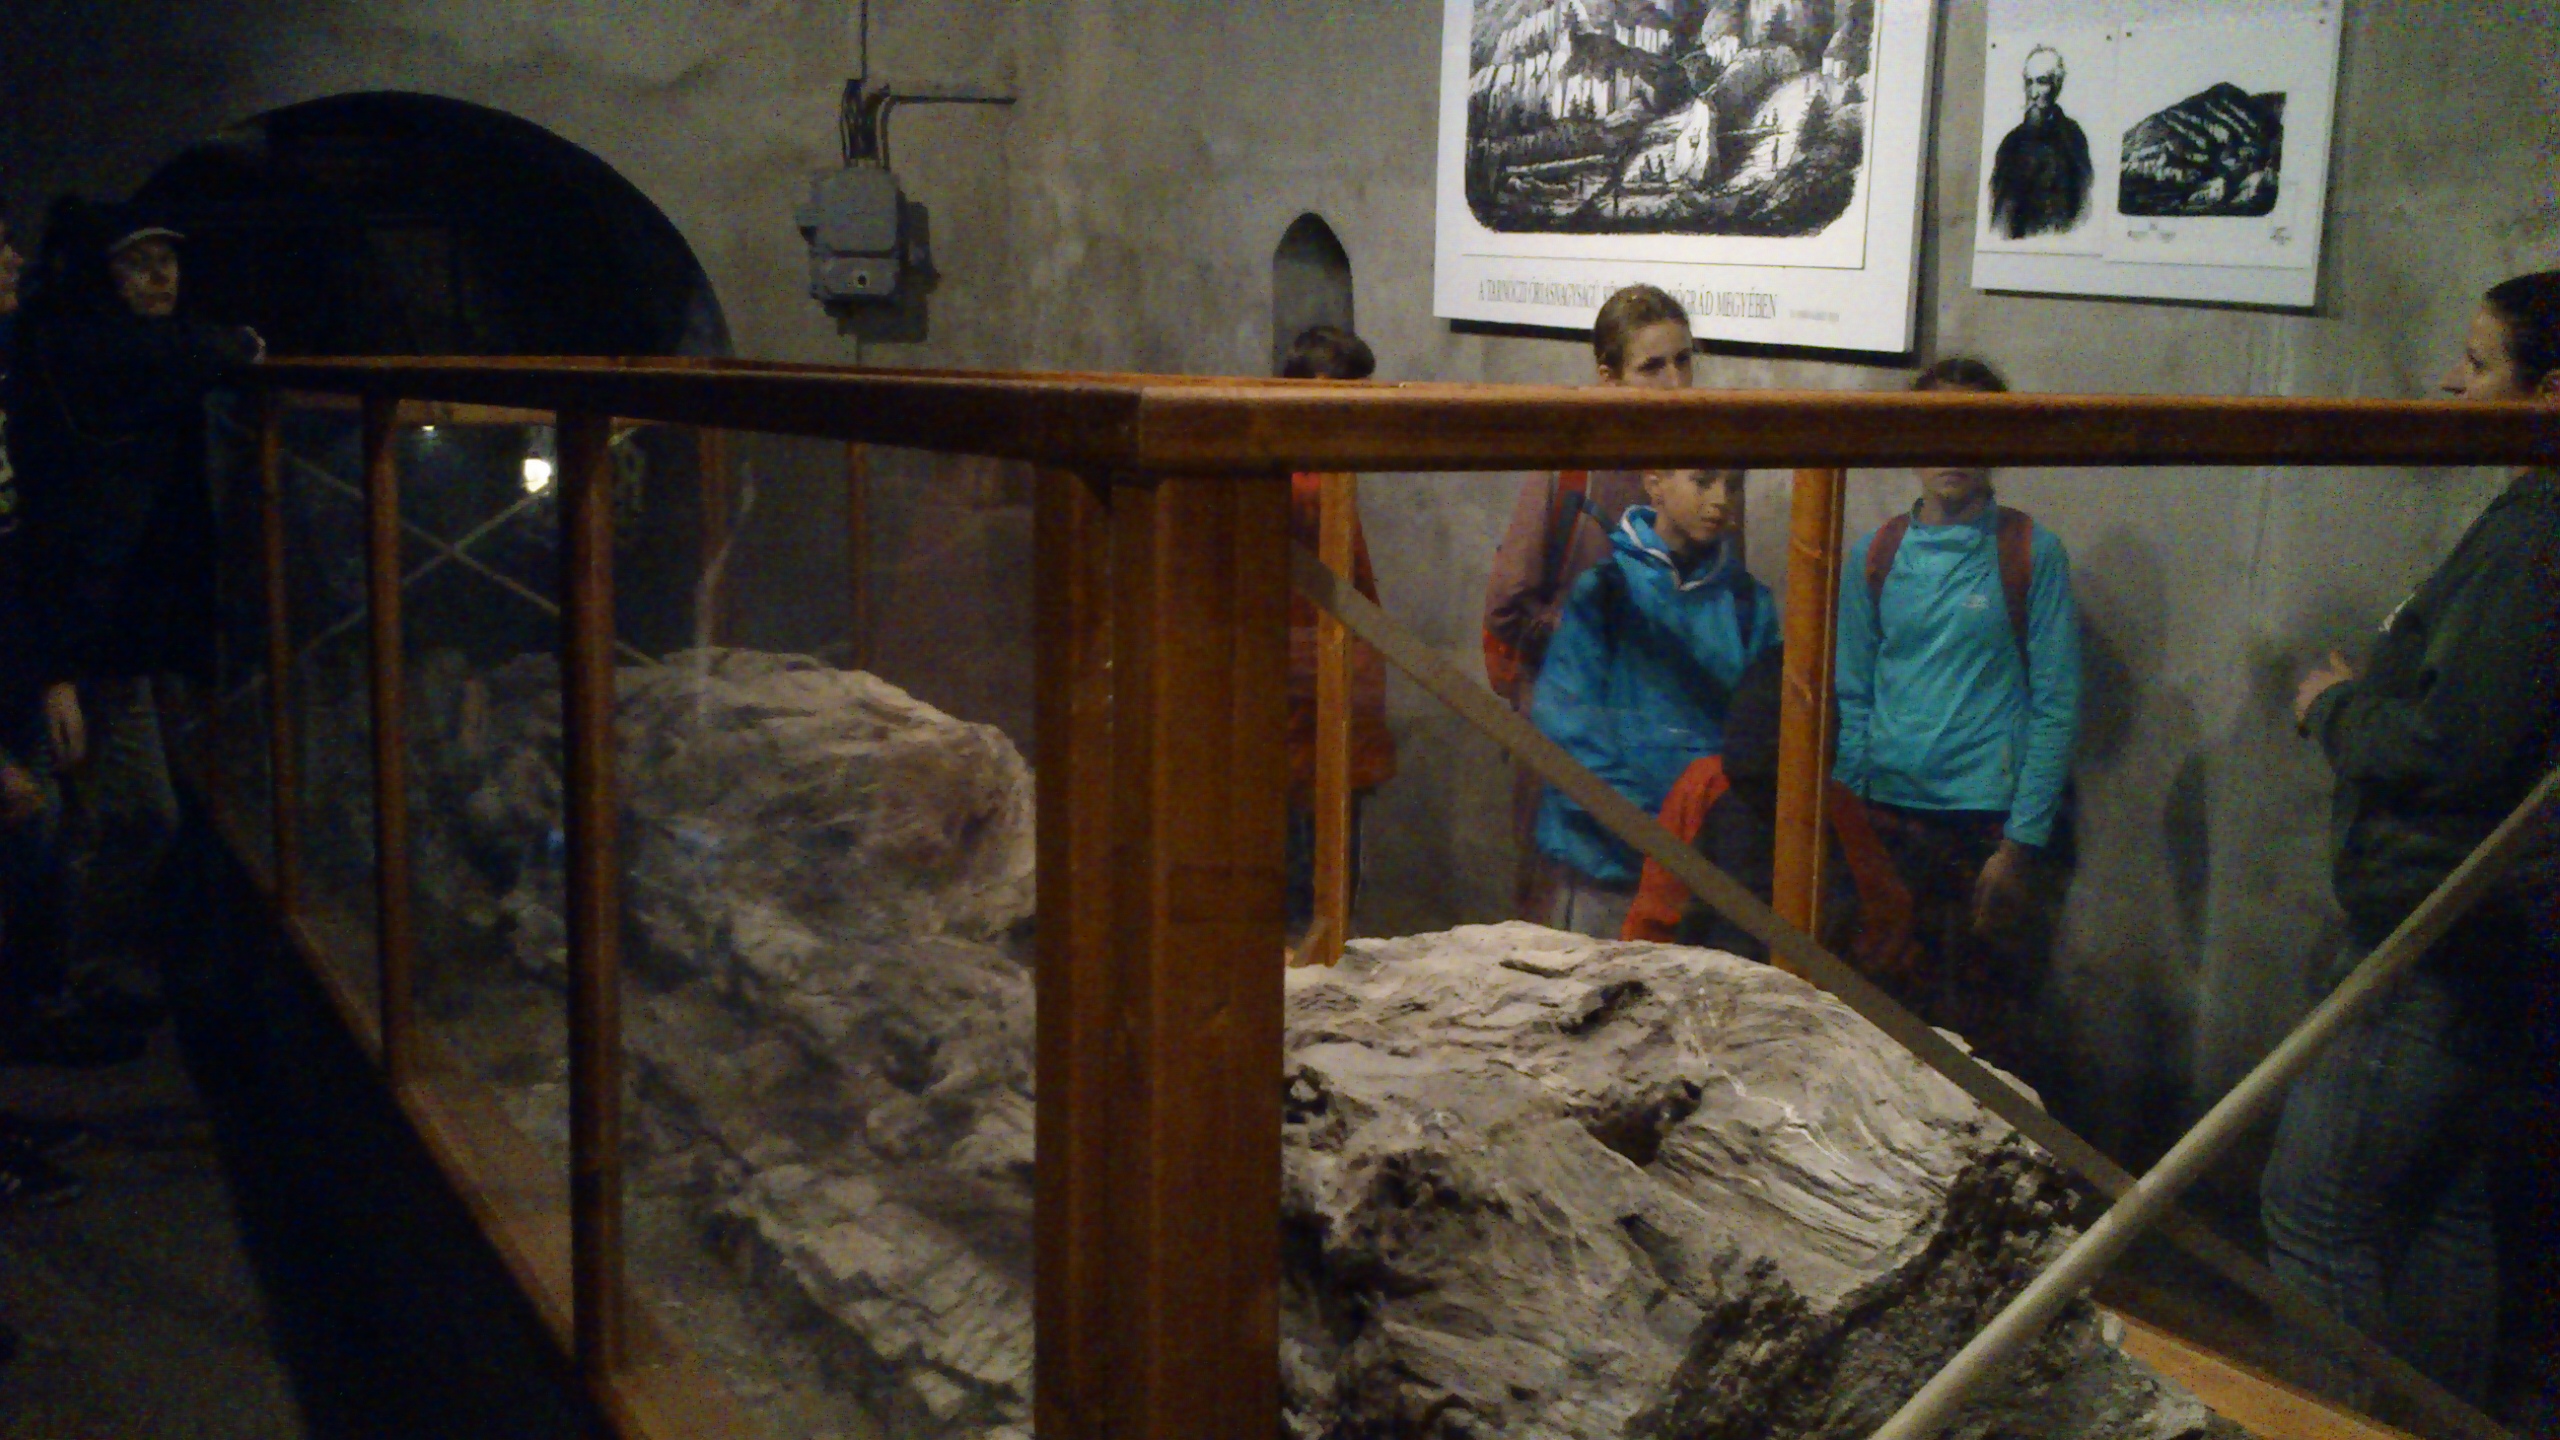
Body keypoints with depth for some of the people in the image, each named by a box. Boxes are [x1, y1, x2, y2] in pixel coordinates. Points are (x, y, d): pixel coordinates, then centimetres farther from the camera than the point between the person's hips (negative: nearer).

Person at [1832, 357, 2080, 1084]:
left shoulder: (2030, 551, 0)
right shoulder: (1876, 555, 8)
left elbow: (2056, 705, -2)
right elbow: (1851, 698, 11)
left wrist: (2022, 842, -8)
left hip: (1988, 821, -3)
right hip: (1888, 817, 3)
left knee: (1988, 1037, 1)